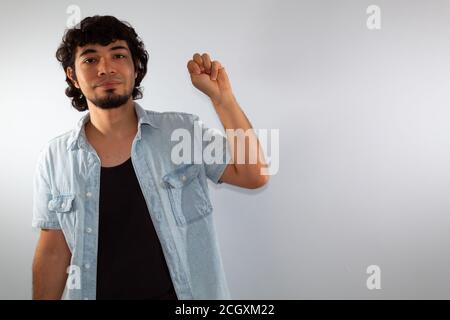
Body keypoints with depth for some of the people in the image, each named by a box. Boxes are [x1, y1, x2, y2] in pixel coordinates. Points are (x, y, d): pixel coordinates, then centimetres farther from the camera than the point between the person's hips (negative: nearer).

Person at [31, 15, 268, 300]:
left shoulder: (183, 131, -8)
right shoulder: (54, 158, -6)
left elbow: (253, 175, -14)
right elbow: (53, 252, 0)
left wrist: (221, 96, -20)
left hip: (187, 294, 0)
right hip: (99, 292, 1)